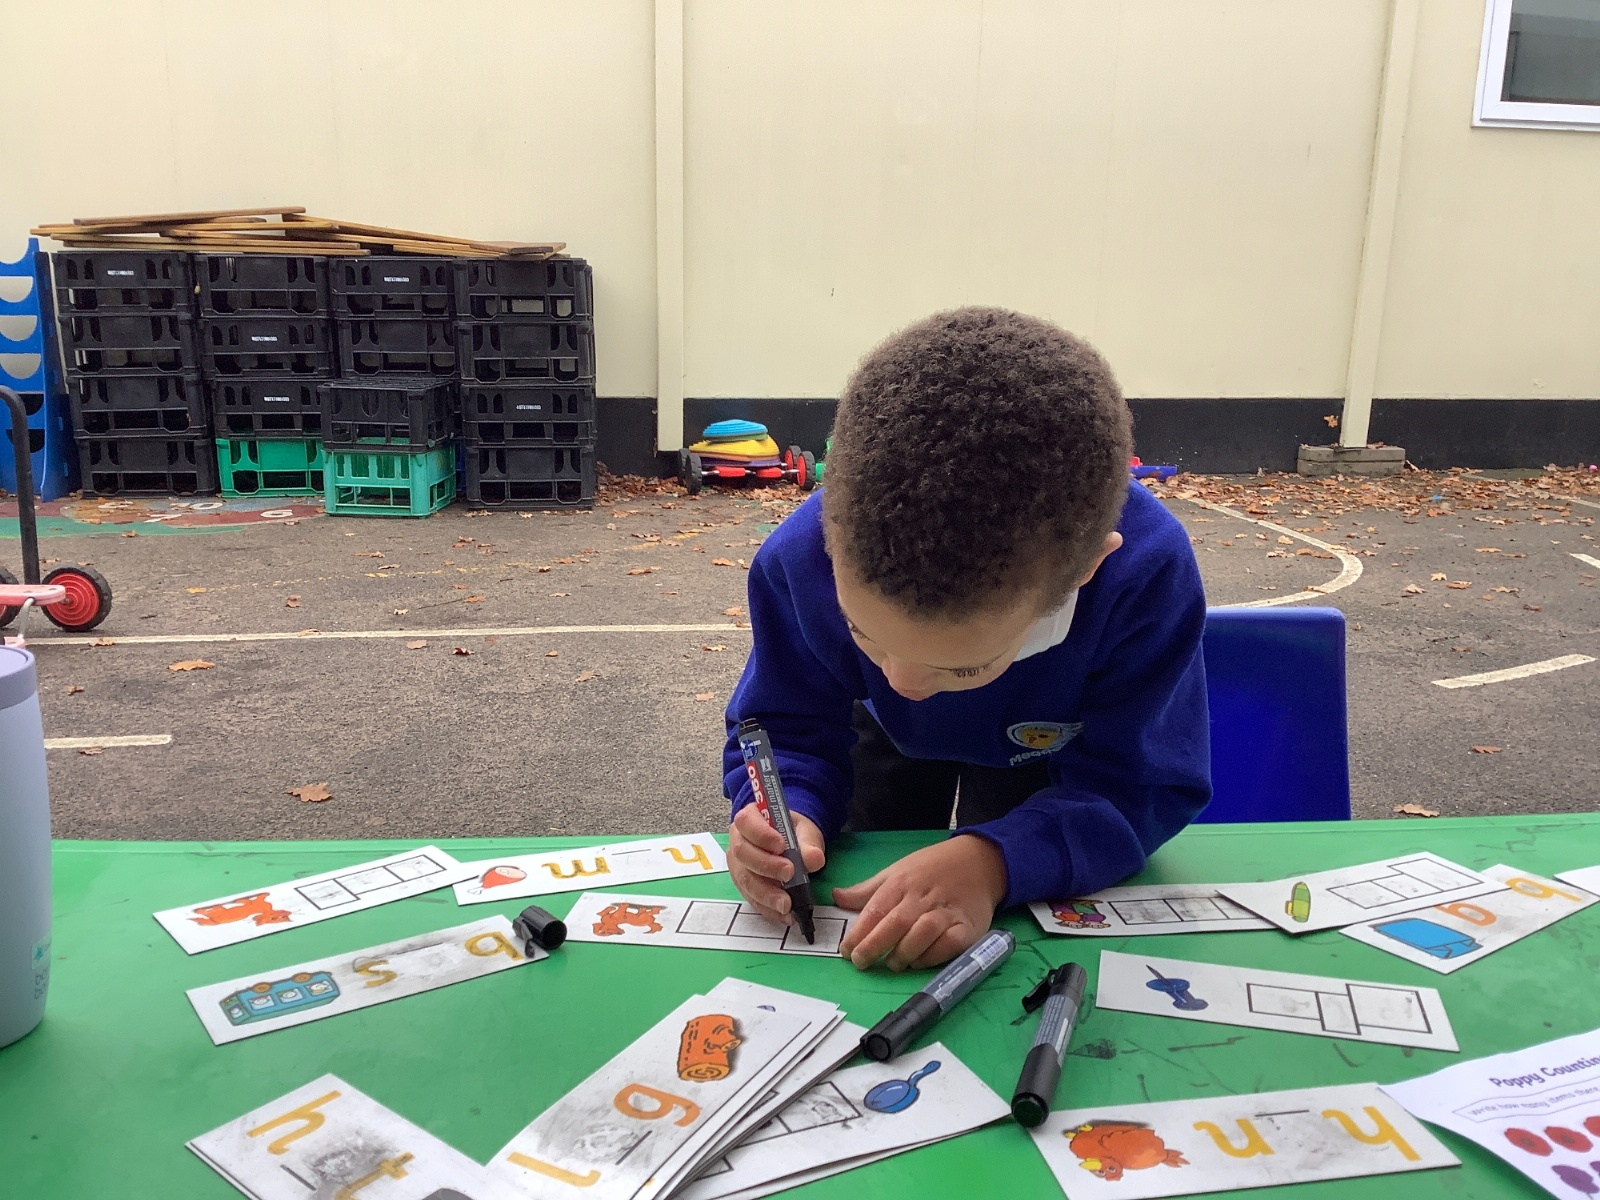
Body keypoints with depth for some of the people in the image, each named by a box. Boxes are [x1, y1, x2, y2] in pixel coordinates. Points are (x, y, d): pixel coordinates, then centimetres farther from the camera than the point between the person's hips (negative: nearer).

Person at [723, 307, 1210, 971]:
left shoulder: (1148, 576, -45)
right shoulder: (800, 561, -38)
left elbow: (1129, 788, -36)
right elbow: (789, 732, -23)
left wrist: (995, 861, -55)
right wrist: (788, 815, -46)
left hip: (1042, 758, -1)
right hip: (894, 743, 1)